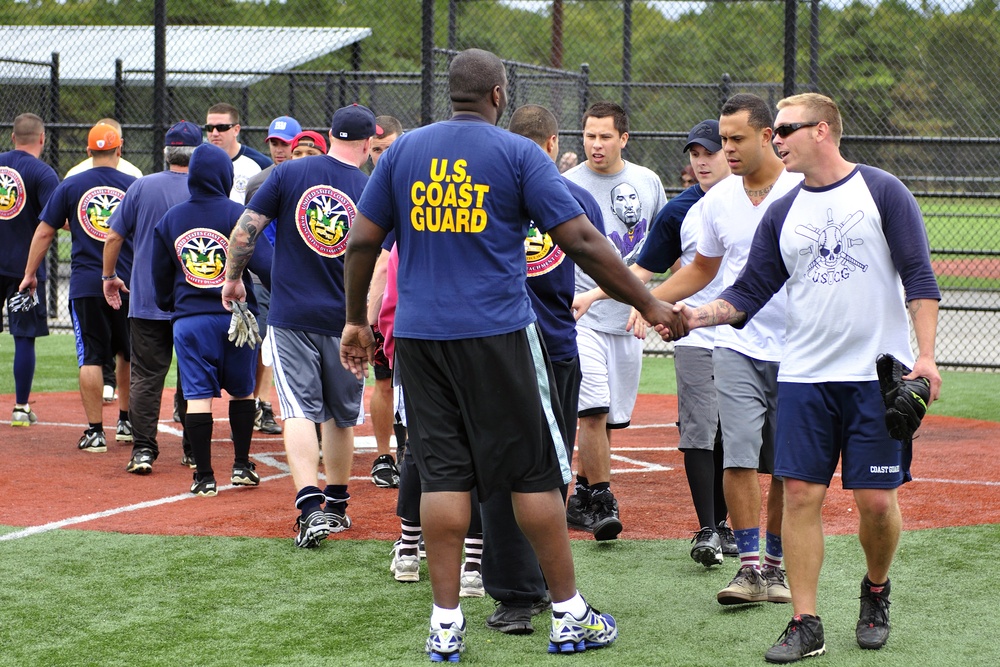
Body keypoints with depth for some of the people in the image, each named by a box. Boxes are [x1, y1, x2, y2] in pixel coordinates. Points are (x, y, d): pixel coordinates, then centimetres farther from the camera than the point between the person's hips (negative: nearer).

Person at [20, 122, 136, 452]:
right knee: (127, 352, 17)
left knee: (91, 357, -1)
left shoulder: (70, 186, 1)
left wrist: (30, 273, 12)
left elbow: (45, 231, 3)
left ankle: (95, 431, -3)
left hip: (85, 285, -1)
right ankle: (126, 422, 25)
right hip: (127, 284, 1)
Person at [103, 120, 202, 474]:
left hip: (146, 300, 0)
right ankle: (194, 451, 14)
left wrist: (110, 277, 15)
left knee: (145, 376, 2)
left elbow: (113, 237, 2)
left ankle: (143, 449, -6)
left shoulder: (142, 187, -1)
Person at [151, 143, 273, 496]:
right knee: (241, 391, 15)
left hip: (189, 319, 1)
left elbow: (160, 276, 14)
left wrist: (168, 307, 30)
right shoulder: (237, 214, -6)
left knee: (197, 396, -1)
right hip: (236, 317, -1)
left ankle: (204, 476, -2)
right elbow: (264, 263, -14)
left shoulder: (170, 220, 6)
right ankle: (242, 466, 18)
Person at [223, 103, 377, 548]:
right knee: (341, 415, 16)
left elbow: (246, 230, -4)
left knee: (300, 410, -4)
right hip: (344, 319, 1)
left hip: (290, 316, -1)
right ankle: (336, 506, 29)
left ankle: (311, 508, -20)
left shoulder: (289, 173, -3)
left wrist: (232, 277, 9)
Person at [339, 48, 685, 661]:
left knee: (443, 474, 6)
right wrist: (648, 303, 0)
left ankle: (445, 625, 4)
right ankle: (569, 616, 10)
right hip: (497, 334, -3)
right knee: (535, 471, 5)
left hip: (419, 335, 3)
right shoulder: (519, 153, -2)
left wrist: (357, 320, 19)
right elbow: (581, 241, -6)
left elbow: (362, 241, 7)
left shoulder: (404, 150, 8)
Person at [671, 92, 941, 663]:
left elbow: (919, 277, -4)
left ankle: (877, 590, 26)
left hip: (877, 376, -3)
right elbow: (750, 294, 11)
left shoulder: (882, 192, -1)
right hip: (804, 377, 3)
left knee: (878, 500, -2)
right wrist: (702, 314, -6)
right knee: (801, 495, -3)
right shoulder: (782, 214, 11)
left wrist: (926, 354, -13)